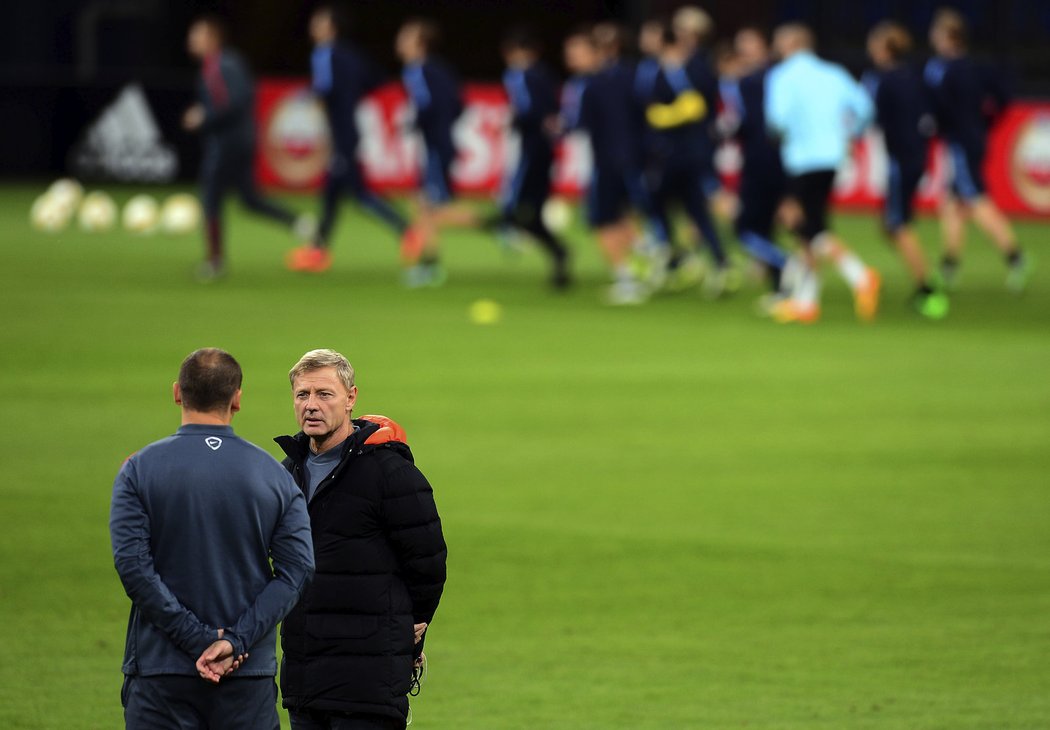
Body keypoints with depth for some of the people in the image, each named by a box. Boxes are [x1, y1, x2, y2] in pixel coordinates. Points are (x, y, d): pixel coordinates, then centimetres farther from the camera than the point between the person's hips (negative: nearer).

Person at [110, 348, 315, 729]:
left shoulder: (139, 470, -1)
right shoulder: (273, 475, 4)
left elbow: (132, 565, -11)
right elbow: (296, 569, -5)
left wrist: (199, 640, -11)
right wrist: (236, 641, -11)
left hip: (161, 674, -2)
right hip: (250, 678, 2)